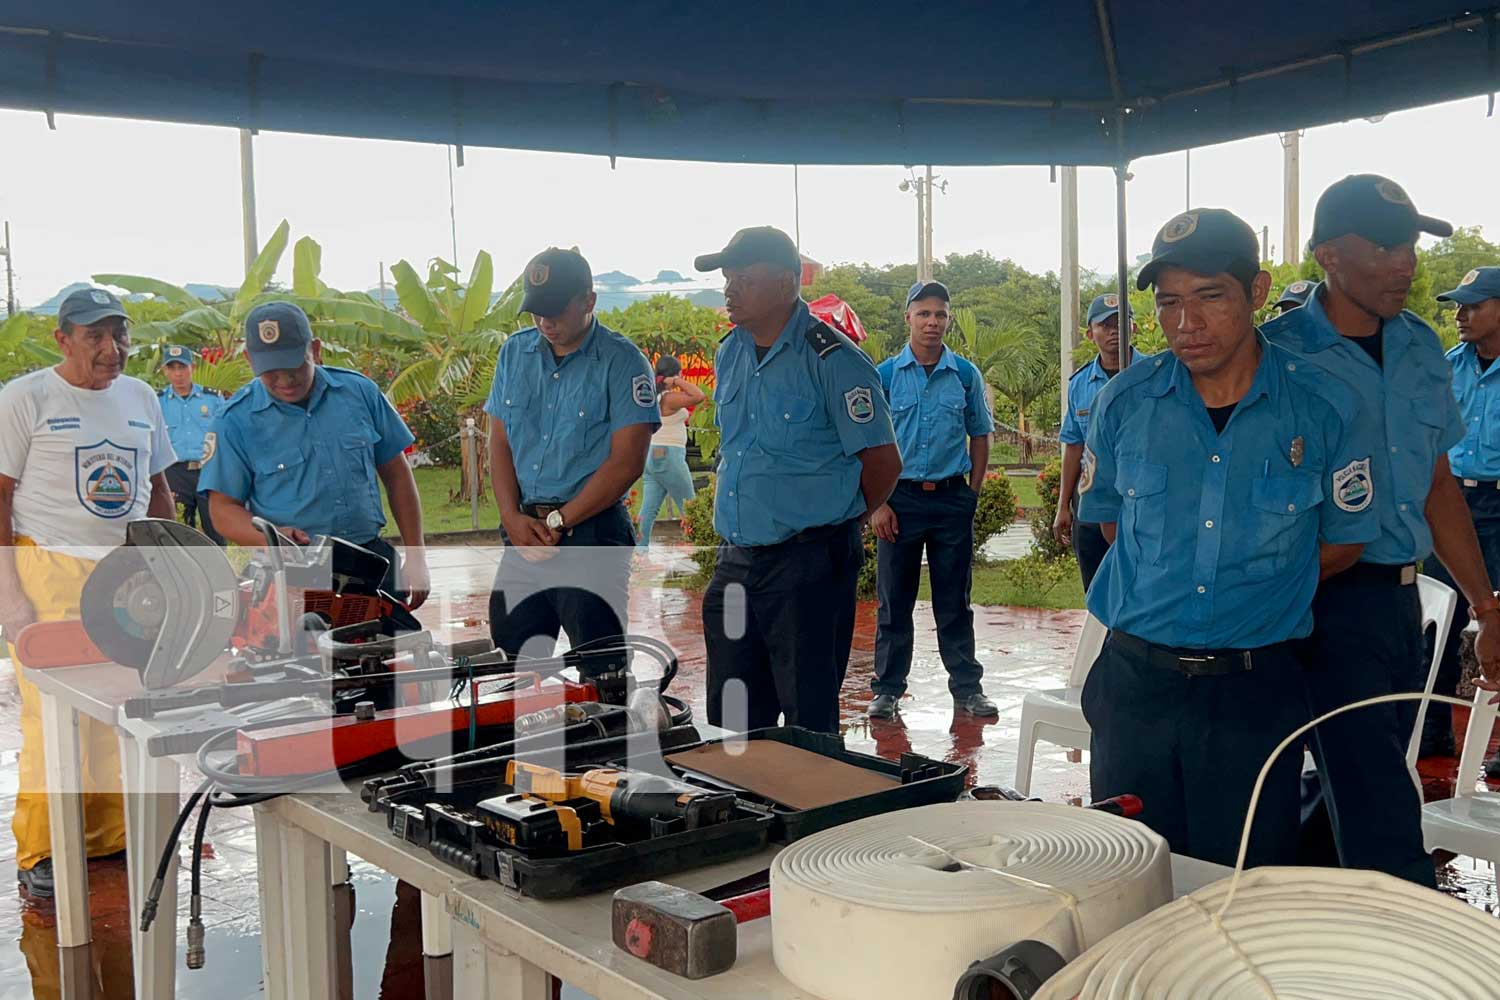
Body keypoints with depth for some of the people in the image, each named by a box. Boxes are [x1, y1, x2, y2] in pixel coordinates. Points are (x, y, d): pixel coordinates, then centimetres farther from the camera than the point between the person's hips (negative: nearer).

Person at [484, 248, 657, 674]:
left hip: (592, 534, -5)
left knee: (598, 671, -2)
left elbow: (626, 462, -11)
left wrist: (557, 521, -11)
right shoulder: (515, 352, 11)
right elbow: (499, 443, 11)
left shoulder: (622, 361, -6)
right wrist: (513, 518, -3)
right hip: (524, 533, 5)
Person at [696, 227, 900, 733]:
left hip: (809, 563, -7)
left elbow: (882, 462, -10)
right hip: (735, 560, 7)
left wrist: (833, 522, 3)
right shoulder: (729, 353, 10)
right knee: (731, 720, 14)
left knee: (809, 718, 3)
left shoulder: (833, 359, -13)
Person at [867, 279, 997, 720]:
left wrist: (973, 493, 4)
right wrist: (876, 504, -6)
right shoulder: (884, 375, -1)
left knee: (954, 601, 8)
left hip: (952, 498, 1)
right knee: (894, 601, 6)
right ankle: (887, 688, 15)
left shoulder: (966, 375, 4)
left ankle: (967, 687, 18)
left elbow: (979, 436, 12)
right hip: (900, 497, -1)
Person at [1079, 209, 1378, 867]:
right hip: (1136, 680, 2)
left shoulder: (1323, 410, -6)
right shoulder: (1126, 401, -1)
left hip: (1256, 688, -1)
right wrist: (1158, 597, 5)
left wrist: (1250, 589, 5)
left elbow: (1344, 540, 6)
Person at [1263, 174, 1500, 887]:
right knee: (1382, 821, -6)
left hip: (1399, 597, 7)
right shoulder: (1278, 355, -11)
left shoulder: (1421, 348, 10)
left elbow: (1437, 485, 17)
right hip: (1327, 605, -7)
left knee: (1348, 786, 16)